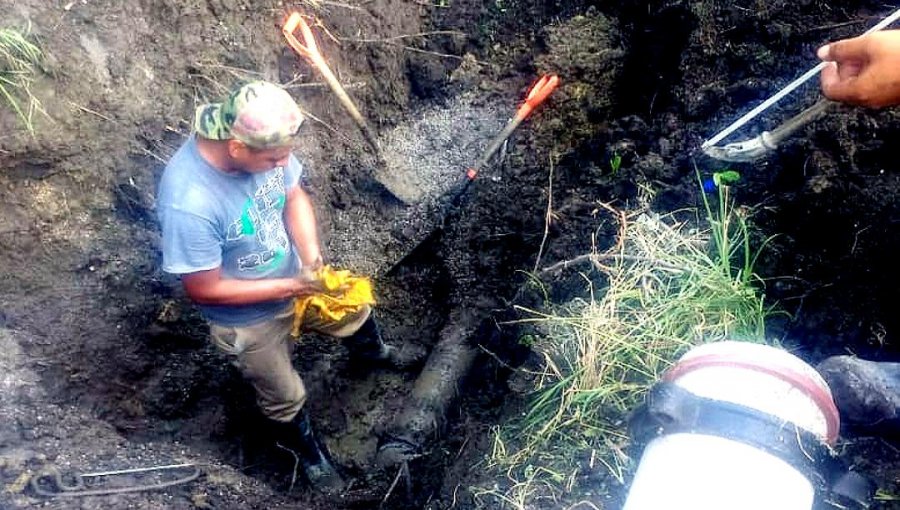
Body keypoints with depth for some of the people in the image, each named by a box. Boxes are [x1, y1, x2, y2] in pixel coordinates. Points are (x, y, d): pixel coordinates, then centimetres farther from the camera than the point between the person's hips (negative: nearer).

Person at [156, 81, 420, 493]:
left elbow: (294, 195, -5)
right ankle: (307, 451, 55)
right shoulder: (188, 203, -41)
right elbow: (204, 289, -29)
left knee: (354, 313, 31)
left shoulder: (259, 144, -23)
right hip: (249, 319, -5)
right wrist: (288, 287, -26)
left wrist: (311, 256, -22)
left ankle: (373, 353, 68)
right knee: (284, 397, 20)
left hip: (294, 275, 6)